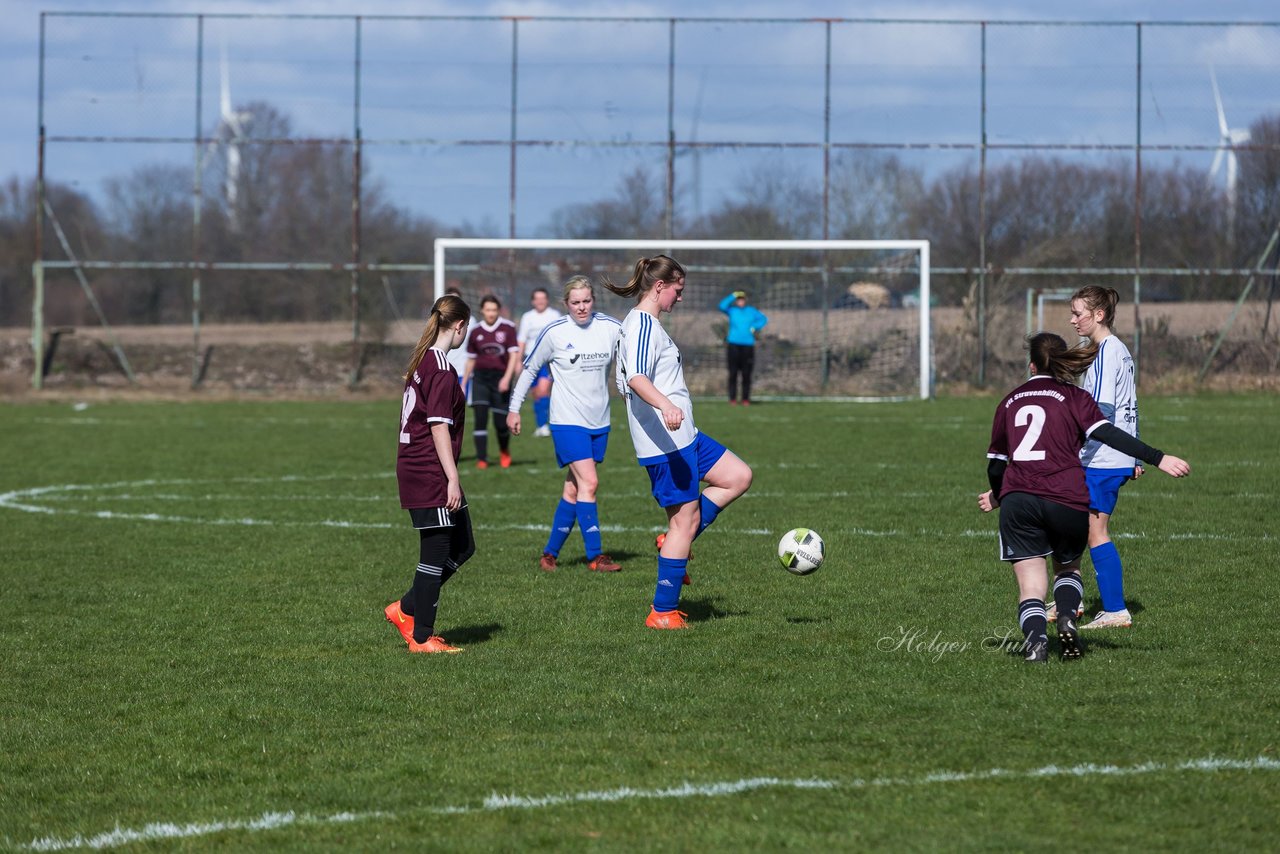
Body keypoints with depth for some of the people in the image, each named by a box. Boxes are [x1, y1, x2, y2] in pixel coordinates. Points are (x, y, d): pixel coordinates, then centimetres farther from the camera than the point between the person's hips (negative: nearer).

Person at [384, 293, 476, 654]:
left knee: (462, 547, 14)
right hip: (430, 472, -10)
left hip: (414, 468, 10)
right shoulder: (441, 368, -16)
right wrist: (452, 479, -19)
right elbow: (439, 426, -20)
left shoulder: (422, 361, 14)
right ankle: (421, 637, 3)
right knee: (436, 553, -3)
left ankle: (406, 610, 19)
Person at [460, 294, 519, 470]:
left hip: (501, 377, -2)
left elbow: (514, 354, -4)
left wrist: (507, 378, -15)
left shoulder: (508, 328, -1)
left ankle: (504, 452, 27)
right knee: (480, 417, -10)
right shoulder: (476, 332, 6)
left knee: (501, 421, -2)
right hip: (480, 377, 2)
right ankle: (481, 459, -5)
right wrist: (463, 384, 17)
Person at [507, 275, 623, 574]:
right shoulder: (554, 333, -7)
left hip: (599, 422, 4)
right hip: (567, 420, -4)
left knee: (574, 488, 8)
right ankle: (595, 556, -13)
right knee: (589, 482, -15)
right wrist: (514, 408, 5)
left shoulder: (611, 328, 0)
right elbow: (530, 369, 4)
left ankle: (550, 553, 18)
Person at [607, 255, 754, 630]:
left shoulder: (641, 323, 16)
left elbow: (624, 382, 28)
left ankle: (676, 543, 11)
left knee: (739, 476, 13)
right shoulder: (644, 324, -15)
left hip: (683, 437, 11)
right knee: (685, 520, -6)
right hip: (666, 441, -11)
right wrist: (665, 405, -48)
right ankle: (663, 613, -1)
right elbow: (636, 378, -32)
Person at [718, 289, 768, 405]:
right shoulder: (732, 310, 8)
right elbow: (722, 306, -9)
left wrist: (754, 328, 0)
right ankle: (732, 399, -1)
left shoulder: (751, 311, 12)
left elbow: (763, 319, 15)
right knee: (733, 373, -3)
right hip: (734, 344, -1)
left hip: (748, 346, 1)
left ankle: (745, 399, 4)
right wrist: (733, 296, -10)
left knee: (746, 374, -1)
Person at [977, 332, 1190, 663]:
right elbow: (1108, 434, -8)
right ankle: (1067, 620, -3)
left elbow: (995, 465, 23)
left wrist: (997, 497, 44)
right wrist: (1158, 459, -12)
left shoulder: (1010, 401, 18)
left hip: (1018, 501, 1)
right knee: (1067, 568, 25)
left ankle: (1036, 636, -28)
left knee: (1031, 587, 3)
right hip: (1067, 500, -1)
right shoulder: (1073, 397, 9)